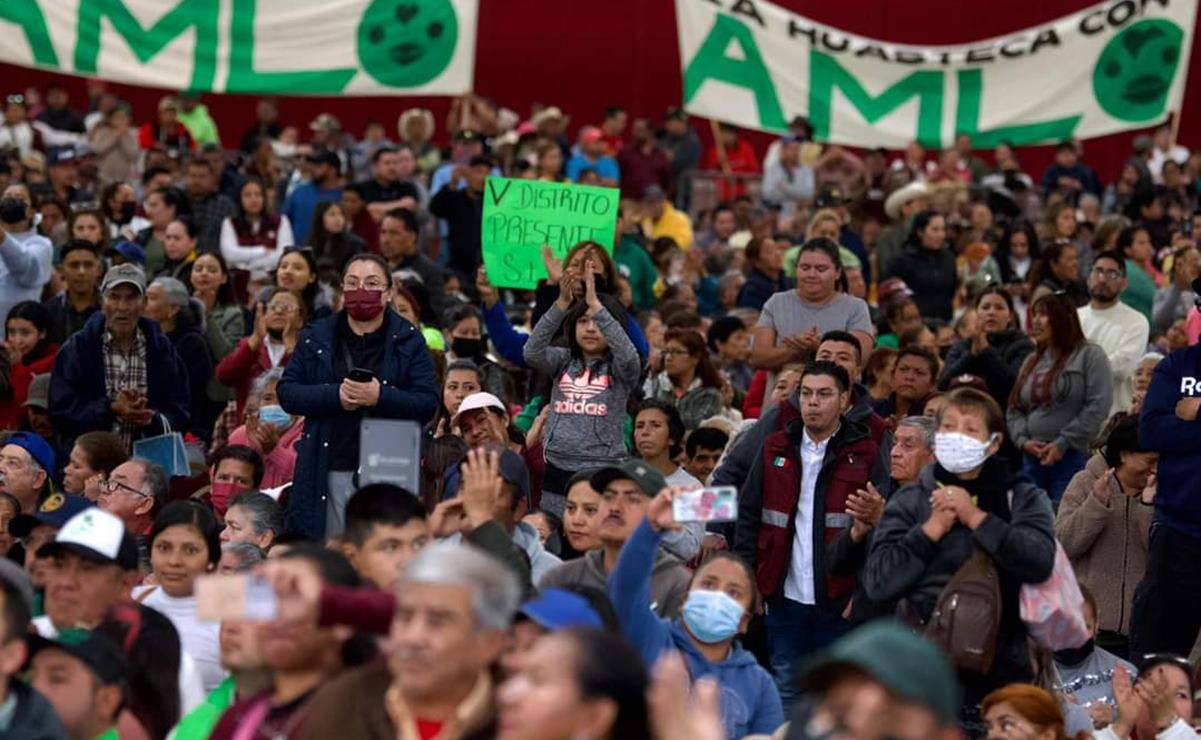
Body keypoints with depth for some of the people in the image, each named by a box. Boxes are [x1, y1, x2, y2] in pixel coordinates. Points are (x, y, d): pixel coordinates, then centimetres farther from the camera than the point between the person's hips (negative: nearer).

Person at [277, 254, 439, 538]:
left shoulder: (408, 341, 7)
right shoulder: (316, 337, 12)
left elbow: (428, 403, -2)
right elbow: (286, 392, 4)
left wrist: (380, 397, -18)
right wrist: (335, 395, -12)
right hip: (329, 470, 2)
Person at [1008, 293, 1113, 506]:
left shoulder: (1090, 356, -1)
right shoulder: (1032, 362, 20)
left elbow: (1098, 407, -10)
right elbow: (1014, 409, 18)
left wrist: (1063, 444, -13)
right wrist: (1023, 440, -2)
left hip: (1073, 456, -6)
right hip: (1033, 459, 6)